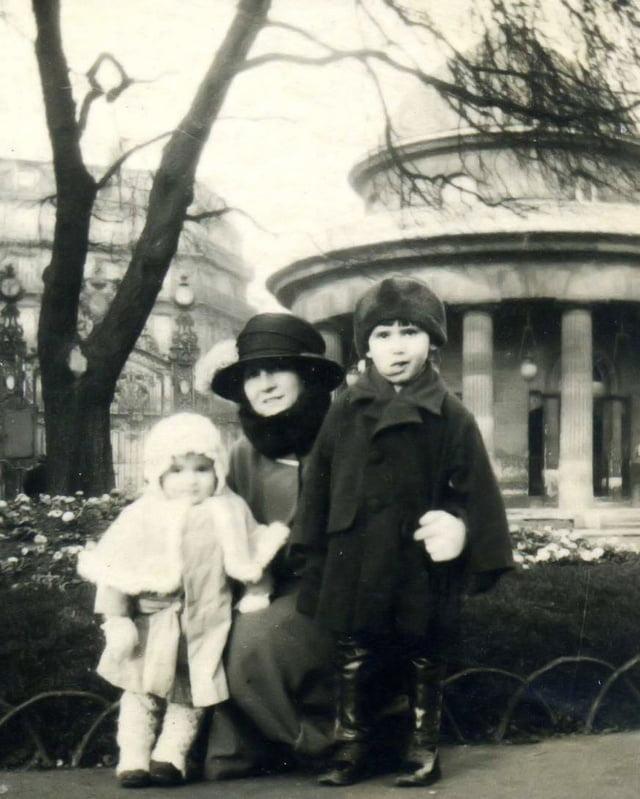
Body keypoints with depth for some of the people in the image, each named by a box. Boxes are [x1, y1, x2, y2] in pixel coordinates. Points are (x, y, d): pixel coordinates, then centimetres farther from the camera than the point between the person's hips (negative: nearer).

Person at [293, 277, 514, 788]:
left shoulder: (451, 418, -3)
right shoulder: (345, 413, 3)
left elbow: (475, 492, 0)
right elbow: (319, 486, 7)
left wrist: (459, 529, -11)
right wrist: (316, 555, 5)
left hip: (422, 570, -2)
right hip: (354, 567, 2)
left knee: (425, 664, 10)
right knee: (353, 664, 10)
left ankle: (424, 751, 23)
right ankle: (353, 749, 23)